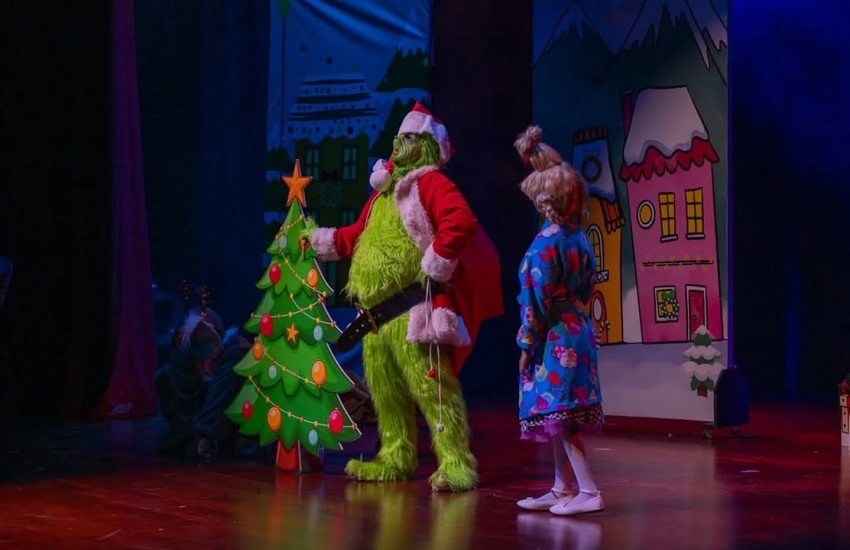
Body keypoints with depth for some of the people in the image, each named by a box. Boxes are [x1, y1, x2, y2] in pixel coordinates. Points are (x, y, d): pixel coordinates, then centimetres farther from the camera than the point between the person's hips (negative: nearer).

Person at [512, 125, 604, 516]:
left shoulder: (545, 243, -16)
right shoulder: (580, 237, 7)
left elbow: (538, 299, -16)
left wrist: (527, 345, -9)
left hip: (555, 337, -9)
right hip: (578, 331, 9)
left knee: (555, 417, -6)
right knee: (560, 420, 15)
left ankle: (588, 492, -10)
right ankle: (561, 489, 22)